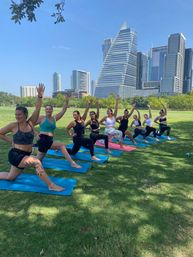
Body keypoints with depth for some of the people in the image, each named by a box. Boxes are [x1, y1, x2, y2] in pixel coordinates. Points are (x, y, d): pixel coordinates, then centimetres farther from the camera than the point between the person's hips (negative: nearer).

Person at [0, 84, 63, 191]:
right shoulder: (13, 126, -9)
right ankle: (51, 185, -21)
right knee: (36, 162, -28)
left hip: (25, 156, 5)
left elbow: (37, 109, -13)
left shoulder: (31, 123, -2)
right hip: (15, 155, -5)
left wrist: (40, 95, -22)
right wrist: (11, 140, -1)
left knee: (10, 177, 21)